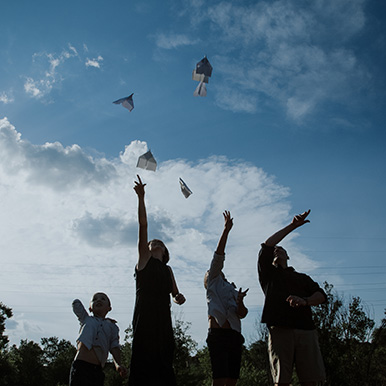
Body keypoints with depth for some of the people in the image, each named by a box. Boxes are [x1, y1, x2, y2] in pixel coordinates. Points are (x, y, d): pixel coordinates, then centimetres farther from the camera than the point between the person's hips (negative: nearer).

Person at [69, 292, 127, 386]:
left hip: (97, 370, 1)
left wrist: (118, 364, -11)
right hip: (81, 366, -1)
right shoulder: (86, 319, 19)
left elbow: (114, 346, 7)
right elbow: (76, 302, 31)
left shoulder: (112, 326, 19)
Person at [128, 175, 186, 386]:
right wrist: (141, 198, -5)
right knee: (143, 362, -12)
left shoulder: (168, 270, 23)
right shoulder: (144, 258, 11)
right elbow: (143, 226, 3)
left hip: (163, 319, 5)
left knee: (164, 364, 0)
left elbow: (174, 293, 23)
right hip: (144, 317, -5)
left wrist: (179, 297, -2)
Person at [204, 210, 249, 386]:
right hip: (218, 334, -6)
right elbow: (218, 255, 2)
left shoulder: (233, 291, 28)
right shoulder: (213, 281, 13)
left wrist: (240, 302, -9)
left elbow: (242, 314, 13)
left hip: (235, 335, 6)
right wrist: (226, 230, -3)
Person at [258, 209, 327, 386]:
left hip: (306, 330, 2)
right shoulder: (268, 273, 23)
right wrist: (292, 227, 8)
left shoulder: (303, 278, 29)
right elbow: (266, 246, 8)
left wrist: (305, 300, -11)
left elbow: (321, 295, 12)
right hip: (280, 329, -2)